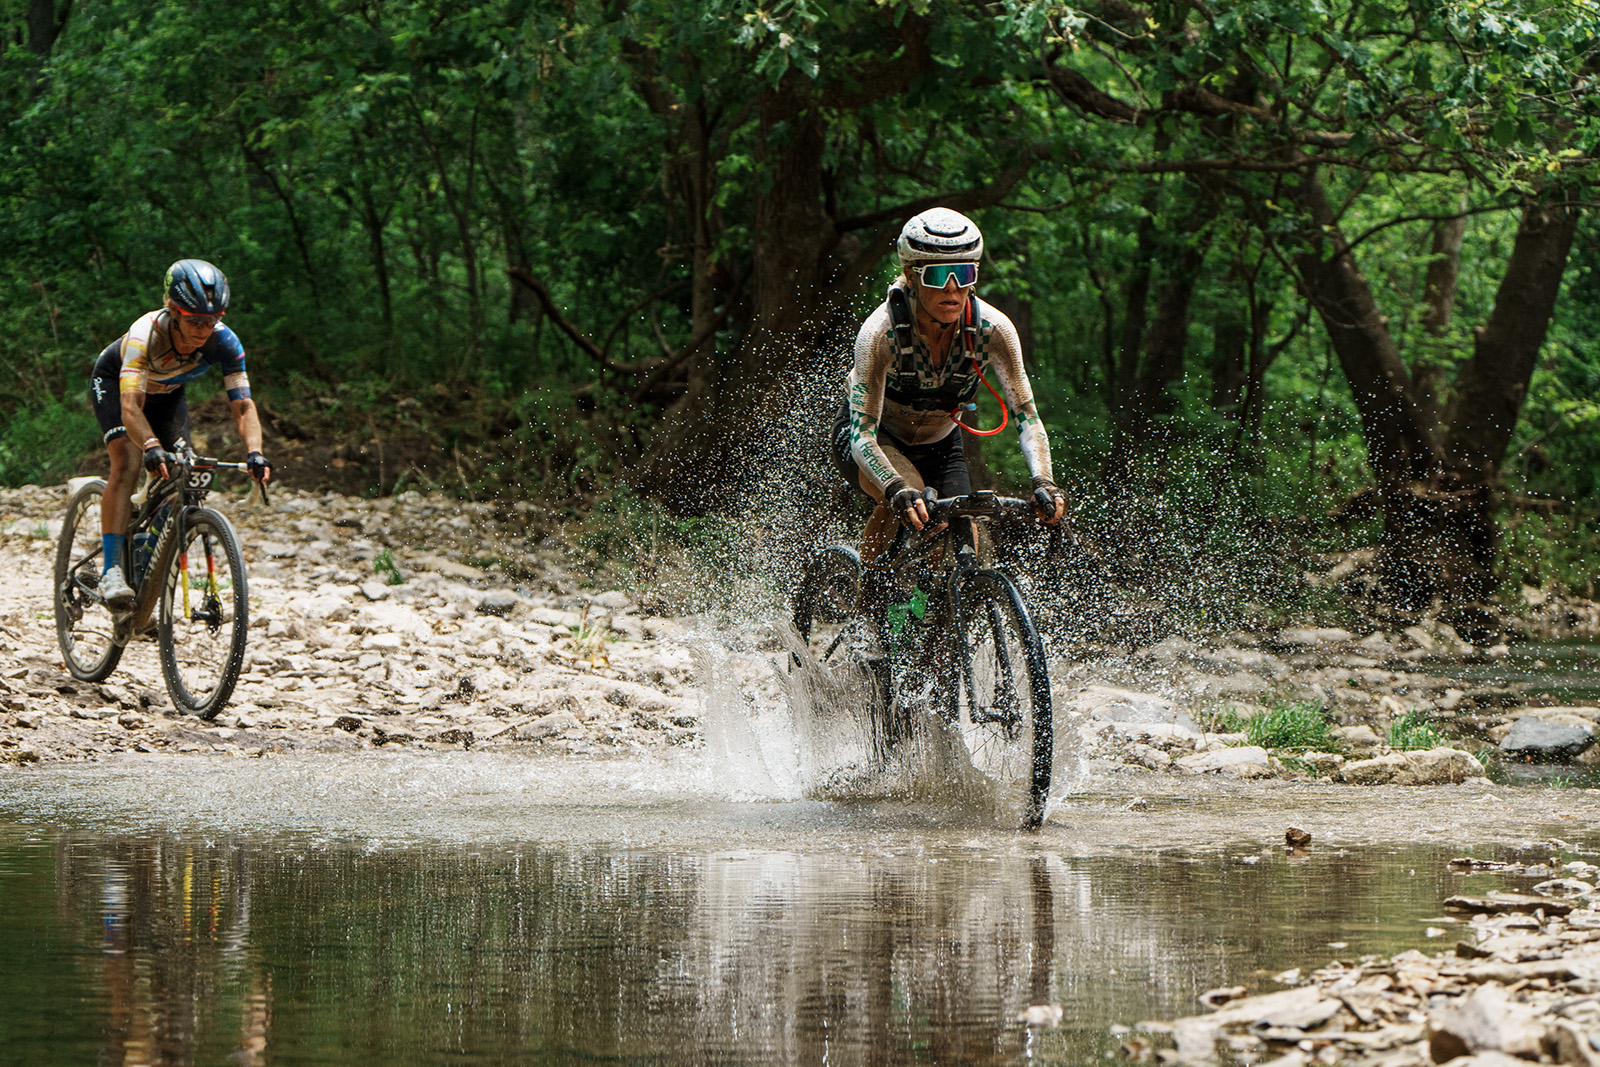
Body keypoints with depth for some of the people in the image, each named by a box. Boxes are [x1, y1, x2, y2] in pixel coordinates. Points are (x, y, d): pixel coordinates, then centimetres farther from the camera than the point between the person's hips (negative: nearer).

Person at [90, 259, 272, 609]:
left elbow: (242, 405, -33)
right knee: (127, 461, -26)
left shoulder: (224, 343, -32)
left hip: (166, 393, 4)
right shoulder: (146, 333, -42)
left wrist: (254, 452, -51)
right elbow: (130, 406, -49)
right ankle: (112, 570, -30)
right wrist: (152, 447, -67)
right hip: (114, 380, -4)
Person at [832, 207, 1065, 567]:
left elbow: (1026, 415, -26)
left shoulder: (993, 329, -26)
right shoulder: (880, 332, -34)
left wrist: (1043, 482, -44)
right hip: (877, 439, -3)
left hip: (938, 445, 3)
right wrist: (897, 490, -57)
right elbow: (864, 434, -38)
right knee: (907, 499, -34)